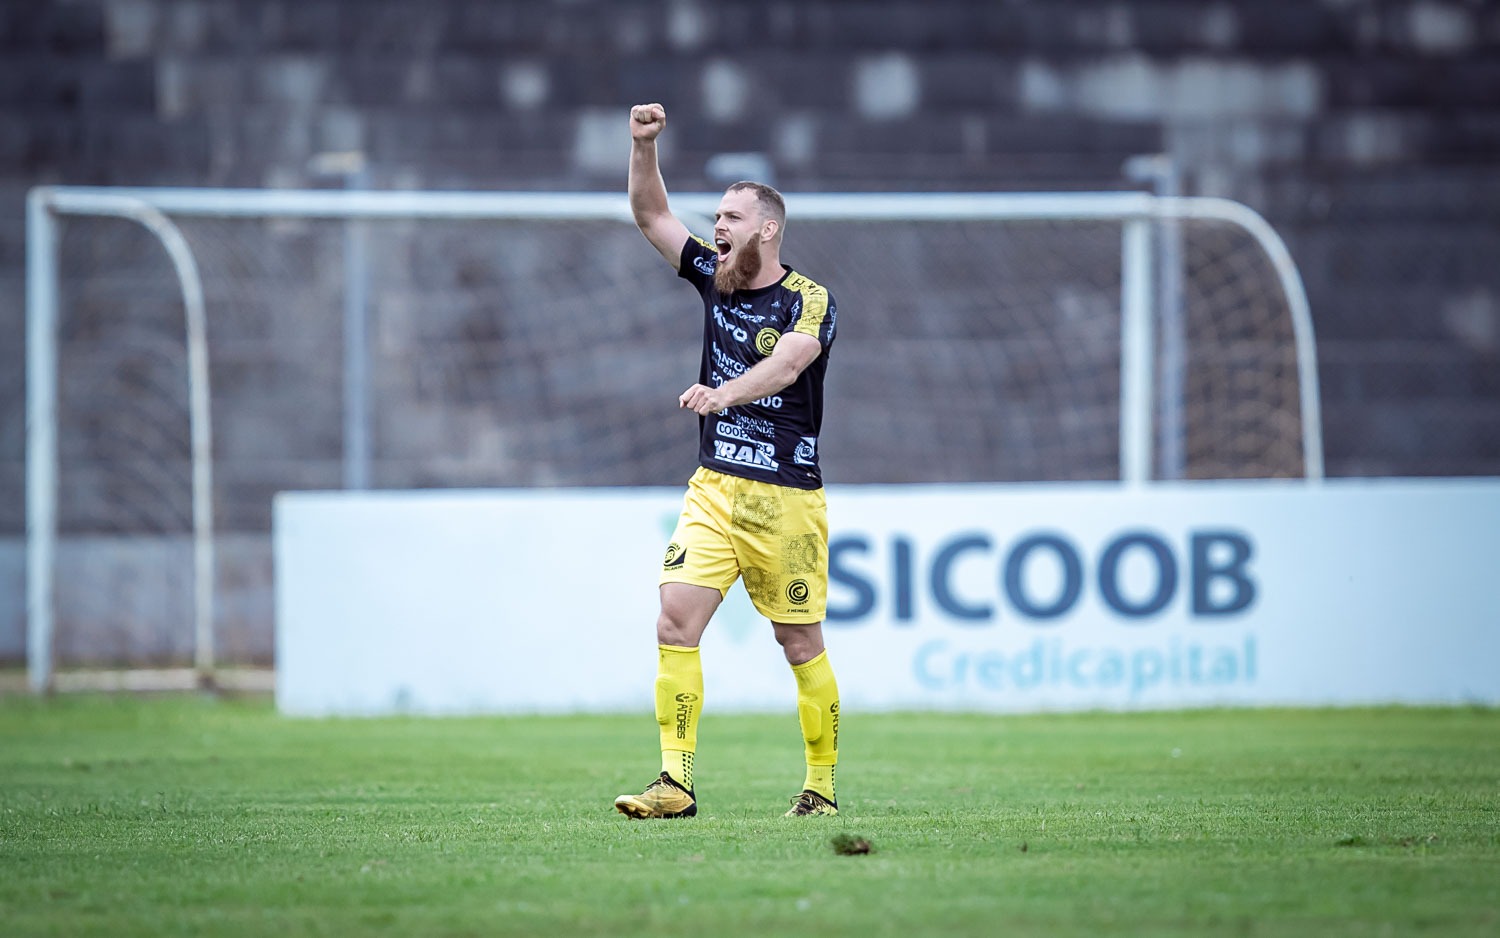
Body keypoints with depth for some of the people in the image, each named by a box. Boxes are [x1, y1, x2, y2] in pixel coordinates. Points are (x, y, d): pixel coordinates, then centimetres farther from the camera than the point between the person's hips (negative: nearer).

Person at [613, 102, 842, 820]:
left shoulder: (810, 301, -8)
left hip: (787, 497, -5)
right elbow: (650, 216, 11)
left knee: (801, 644, 3)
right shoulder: (714, 277, 10)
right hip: (713, 489, 5)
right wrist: (643, 146, -5)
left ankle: (821, 787, 16)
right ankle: (676, 781, -13)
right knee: (675, 619, -11)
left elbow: (786, 362, -27)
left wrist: (725, 393, -45)